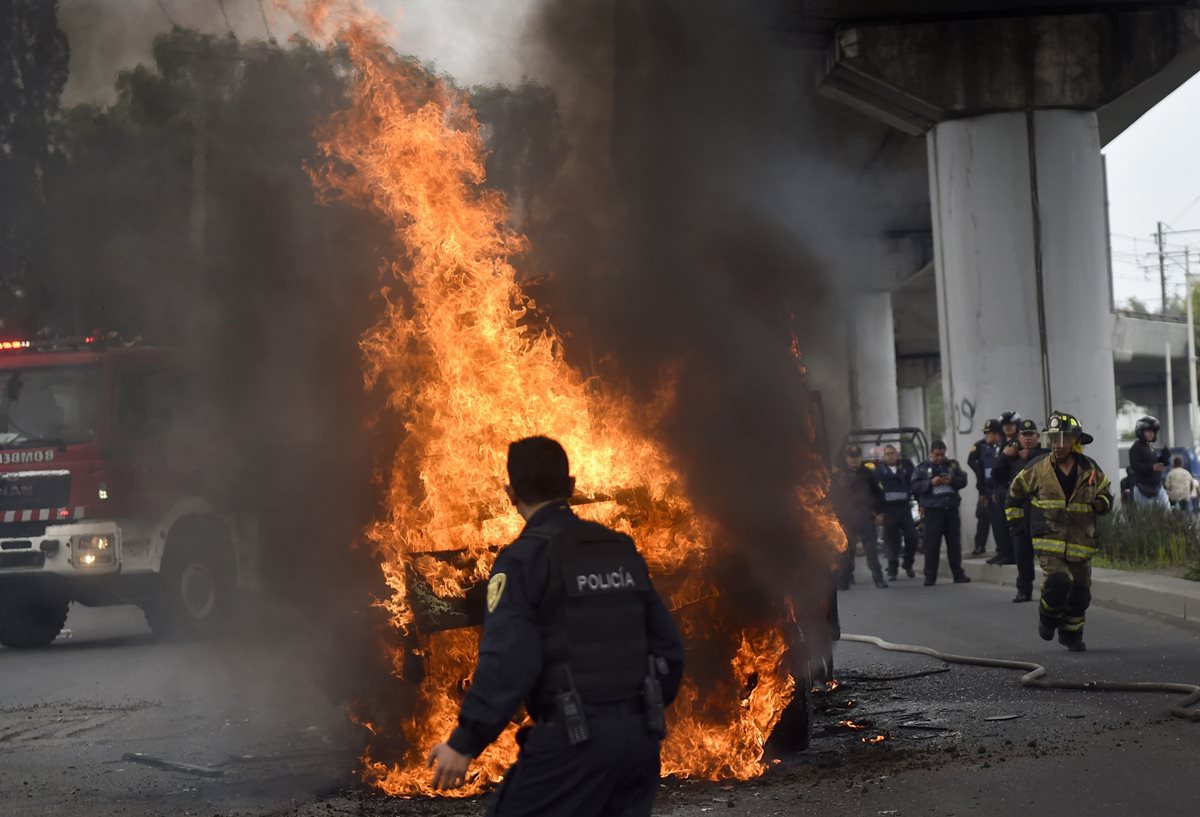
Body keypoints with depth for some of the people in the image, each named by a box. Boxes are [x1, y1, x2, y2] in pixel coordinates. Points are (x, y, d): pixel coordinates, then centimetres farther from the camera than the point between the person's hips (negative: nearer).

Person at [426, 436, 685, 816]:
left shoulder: (524, 558, -7)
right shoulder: (623, 551, 12)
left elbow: (507, 661, -16)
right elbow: (667, 645, 15)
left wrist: (465, 742, -13)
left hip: (574, 740, -6)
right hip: (638, 735, 6)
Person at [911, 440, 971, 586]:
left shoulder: (952, 465, 12)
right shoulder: (923, 468, 3)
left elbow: (963, 480, 9)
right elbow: (915, 486, -4)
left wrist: (952, 480, -11)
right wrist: (931, 483, -18)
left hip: (951, 508, 3)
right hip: (933, 510, -3)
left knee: (954, 542, 7)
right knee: (932, 544, -4)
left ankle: (958, 574, 13)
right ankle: (930, 576, 1)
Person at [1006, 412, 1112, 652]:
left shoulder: (1090, 469, 3)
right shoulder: (1038, 468, -1)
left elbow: (1106, 492, 17)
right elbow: (1017, 491, 14)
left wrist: (1102, 503, -7)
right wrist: (1014, 519, 9)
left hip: (1080, 542, 3)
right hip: (1049, 540, -3)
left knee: (1079, 592, 7)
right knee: (1057, 581, -24)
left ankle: (1071, 634, 30)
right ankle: (1048, 615, 7)